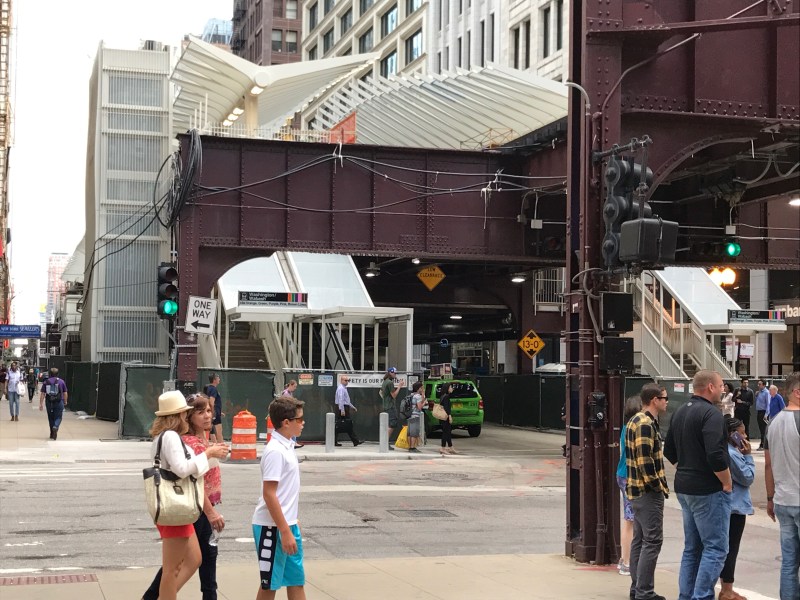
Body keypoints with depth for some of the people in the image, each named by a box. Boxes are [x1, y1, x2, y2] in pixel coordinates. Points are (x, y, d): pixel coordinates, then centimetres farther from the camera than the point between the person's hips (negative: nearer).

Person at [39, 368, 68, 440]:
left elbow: (42, 394, -1)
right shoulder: (61, 381, 0)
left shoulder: (46, 382, 2)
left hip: (49, 403, 2)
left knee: (51, 418, 15)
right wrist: (65, 402, 18)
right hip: (59, 402, -2)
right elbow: (65, 393, 4)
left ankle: (52, 434, 21)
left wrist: (41, 404, 1)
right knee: (58, 417, 4)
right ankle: (55, 427, -26)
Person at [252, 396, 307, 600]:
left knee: (296, 581, 12)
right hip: (273, 527, -9)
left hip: (288, 525, 9)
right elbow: (269, 494, -21)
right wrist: (285, 531, -22)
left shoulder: (287, 447, 9)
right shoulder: (275, 451, -18)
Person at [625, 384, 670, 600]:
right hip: (648, 492, -10)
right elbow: (645, 462, -24)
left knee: (639, 539, 14)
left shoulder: (637, 420, 14)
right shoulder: (646, 424, -18)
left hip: (637, 489, 10)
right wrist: (661, 487, -14)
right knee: (652, 541, -7)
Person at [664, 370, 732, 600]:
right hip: (708, 490, -9)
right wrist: (727, 483, -14)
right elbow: (716, 455, -26)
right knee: (715, 548, -3)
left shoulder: (679, 413, 12)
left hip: (684, 487, 9)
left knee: (692, 547, 16)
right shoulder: (711, 414, -17)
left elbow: (669, 452, 18)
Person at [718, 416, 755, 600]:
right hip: (734, 507, -10)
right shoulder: (732, 454, -21)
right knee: (731, 549, -3)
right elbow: (748, 478, -13)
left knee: (726, 547, 15)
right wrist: (748, 456, -10)